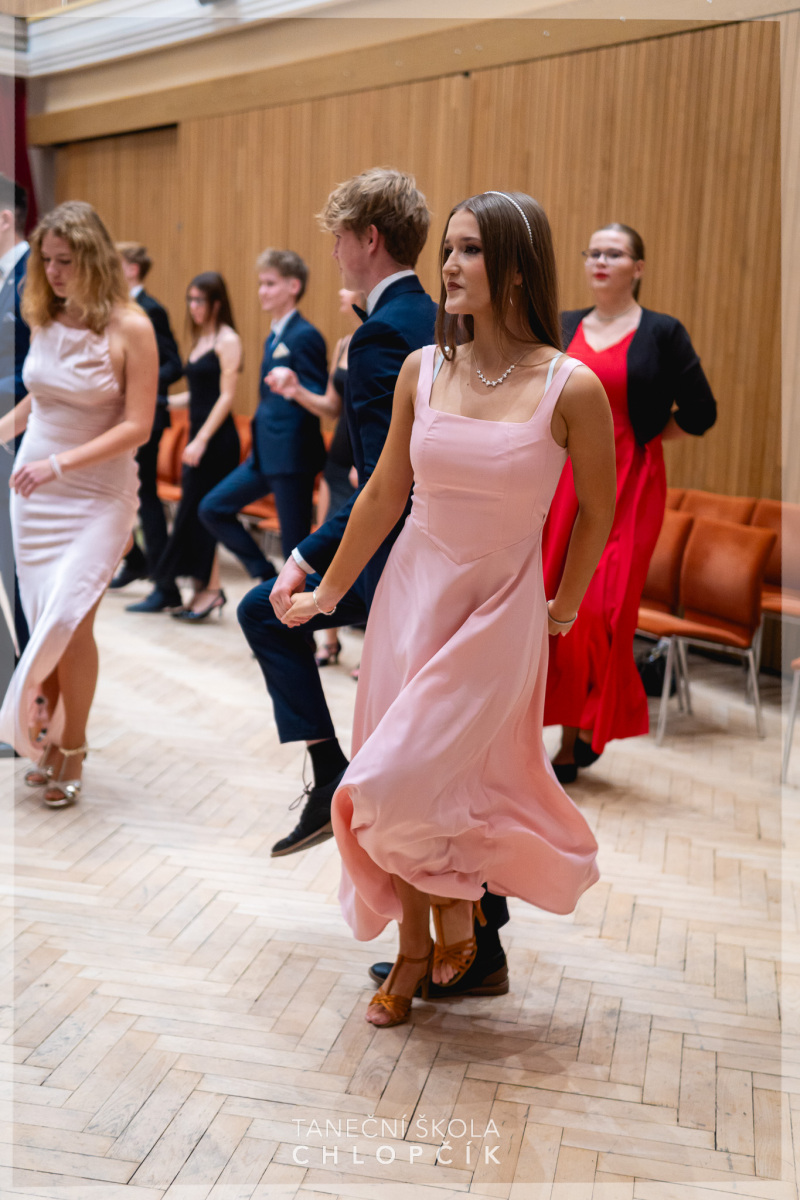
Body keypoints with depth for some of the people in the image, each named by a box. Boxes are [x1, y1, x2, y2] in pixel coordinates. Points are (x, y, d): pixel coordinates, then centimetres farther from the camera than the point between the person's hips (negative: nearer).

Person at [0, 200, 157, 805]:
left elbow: (137, 426, -15)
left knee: (70, 619, -12)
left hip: (98, 494, -5)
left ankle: (73, 749, 5)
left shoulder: (130, 327, -11)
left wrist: (60, 463, -22)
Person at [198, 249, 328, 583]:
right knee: (213, 508, 10)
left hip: (293, 455, -10)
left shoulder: (304, 336, -12)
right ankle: (268, 579, 16)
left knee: (295, 542, -3)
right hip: (266, 454, 10)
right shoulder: (274, 336, 16)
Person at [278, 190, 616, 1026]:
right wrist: (326, 593, 13)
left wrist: (565, 606, 11)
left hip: (498, 610, -4)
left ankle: (457, 912, 22)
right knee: (409, 790, 9)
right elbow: (384, 495, 7)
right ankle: (415, 950, 31)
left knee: (402, 786, -10)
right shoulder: (422, 369, -3)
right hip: (411, 591, 4)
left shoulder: (571, 388, -14)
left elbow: (597, 510, 0)